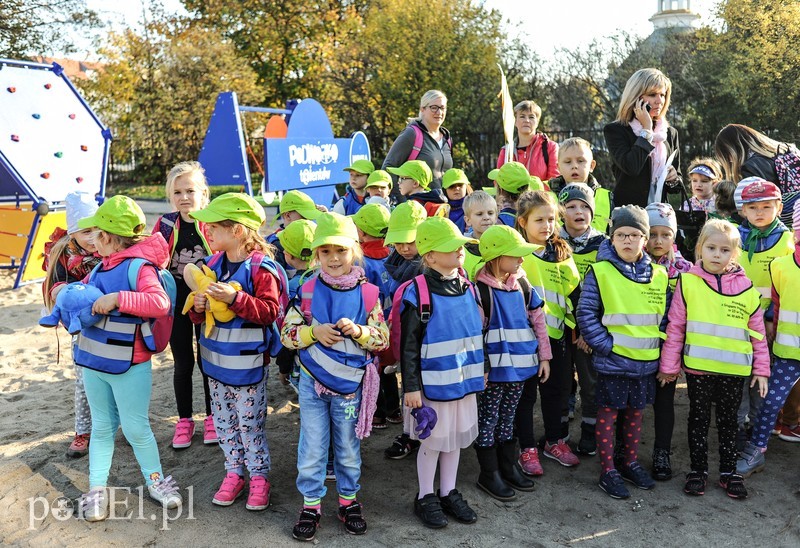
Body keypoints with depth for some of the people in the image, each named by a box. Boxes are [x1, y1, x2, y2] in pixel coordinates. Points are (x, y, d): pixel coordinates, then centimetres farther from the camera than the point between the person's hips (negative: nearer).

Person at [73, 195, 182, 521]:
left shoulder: (139, 267, -19)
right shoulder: (102, 266, 6)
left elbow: (160, 302, -33)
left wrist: (118, 299, -35)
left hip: (129, 366, -7)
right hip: (92, 361, 7)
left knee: (136, 429, 5)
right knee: (102, 427, 16)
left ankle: (155, 479, 25)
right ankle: (97, 488, 27)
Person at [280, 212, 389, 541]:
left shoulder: (367, 293, -7)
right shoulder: (308, 291, -6)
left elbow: (382, 340, -4)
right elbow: (287, 335, -3)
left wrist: (357, 331, -22)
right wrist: (314, 332, -21)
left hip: (350, 384, 0)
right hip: (312, 382, 0)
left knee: (348, 447, 16)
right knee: (312, 448, 11)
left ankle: (348, 500, 35)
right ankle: (311, 504, 28)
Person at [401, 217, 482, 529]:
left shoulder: (467, 289, 4)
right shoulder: (419, 293, -17)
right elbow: (409, 345, -14)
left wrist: (479, 371, 18)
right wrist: (411, 386, -14)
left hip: (464, 379, 6)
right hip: (434, 382, -6)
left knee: (456, 437, 17)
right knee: (432, 440, 8)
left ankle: (449, 493, 34)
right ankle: (425, 497, 27)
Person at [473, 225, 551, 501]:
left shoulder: (522, 284, 5)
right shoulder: (480, 288, -15)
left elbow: (538, 320, 12)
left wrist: (544, 356, 12)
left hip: (519, 365, 6)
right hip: (493, 369, -6)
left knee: (507, 418, 19)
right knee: (488, 420, 7)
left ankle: (509, 466, 33)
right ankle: (489, 474, 21)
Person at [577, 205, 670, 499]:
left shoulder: (659, 275, 4)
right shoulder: (600, 271, -10)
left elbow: (665, 315, 12)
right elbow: (586, 313, -11)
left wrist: (657, 343, 2)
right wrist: (605, 343, -15)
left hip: (646, 361, 4)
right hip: (612, 361, -4)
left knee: (635, 411, 17)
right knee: (608, 413, 6)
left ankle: (632, 463, 33)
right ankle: (608, 471, 17)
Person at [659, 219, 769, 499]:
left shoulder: (745, 287, 1)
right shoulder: (688, 282, -4)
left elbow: (757, 331, 7)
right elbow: (675, 326, -1)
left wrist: (761, 369, 6)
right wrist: (669, 366, 0)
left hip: (735, 370, 1)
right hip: (698, 367, -1)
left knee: (728, 420, 15)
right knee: (699, 419, 12)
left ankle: (728, 471, 29)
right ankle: (698, 469, 26)